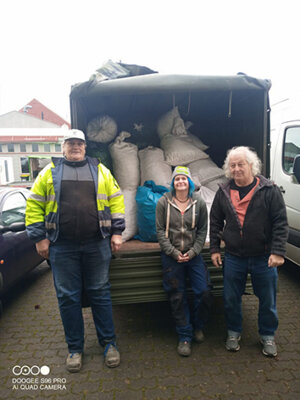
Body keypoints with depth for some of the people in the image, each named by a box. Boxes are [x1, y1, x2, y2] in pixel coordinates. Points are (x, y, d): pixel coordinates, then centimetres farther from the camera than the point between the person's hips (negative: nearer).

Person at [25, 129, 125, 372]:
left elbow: (116, 200, 6)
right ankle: (75, 348, 26)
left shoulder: (100, 170, 8)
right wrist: (39, 237, -1)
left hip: (97, 245, 0)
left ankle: (109, 343, 24)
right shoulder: (50, 172, 6)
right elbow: (35, 204, 5)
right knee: (68, 297, 8)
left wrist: (117, 232, 0)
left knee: (100, 293, 9)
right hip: (62, 247, 0)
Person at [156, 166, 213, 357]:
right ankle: (184, 336, 22)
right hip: (171, 257, -1)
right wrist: (174, 252, -9)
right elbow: (160, 230, -3)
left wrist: (192, 252, -7)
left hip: (194, 255, 1)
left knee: (204, 292, -1)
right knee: (178, 297, 6)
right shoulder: (163, 202, -3)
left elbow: (203, 230, 3)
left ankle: (198, 326, 28)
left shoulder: (199, 202, 1)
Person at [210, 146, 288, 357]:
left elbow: (280, 223, -8)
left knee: (267, 300, 14)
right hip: (233, 258, 2)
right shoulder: (223, 192, 2)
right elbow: (215, 222, 8)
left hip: (264, 258, -2)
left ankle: (268, 336, 38)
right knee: (231, 299, 14)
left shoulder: (269, 190, -7)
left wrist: (278, 251, -14)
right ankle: (234, 333, 37)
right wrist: (215, 249, 5)